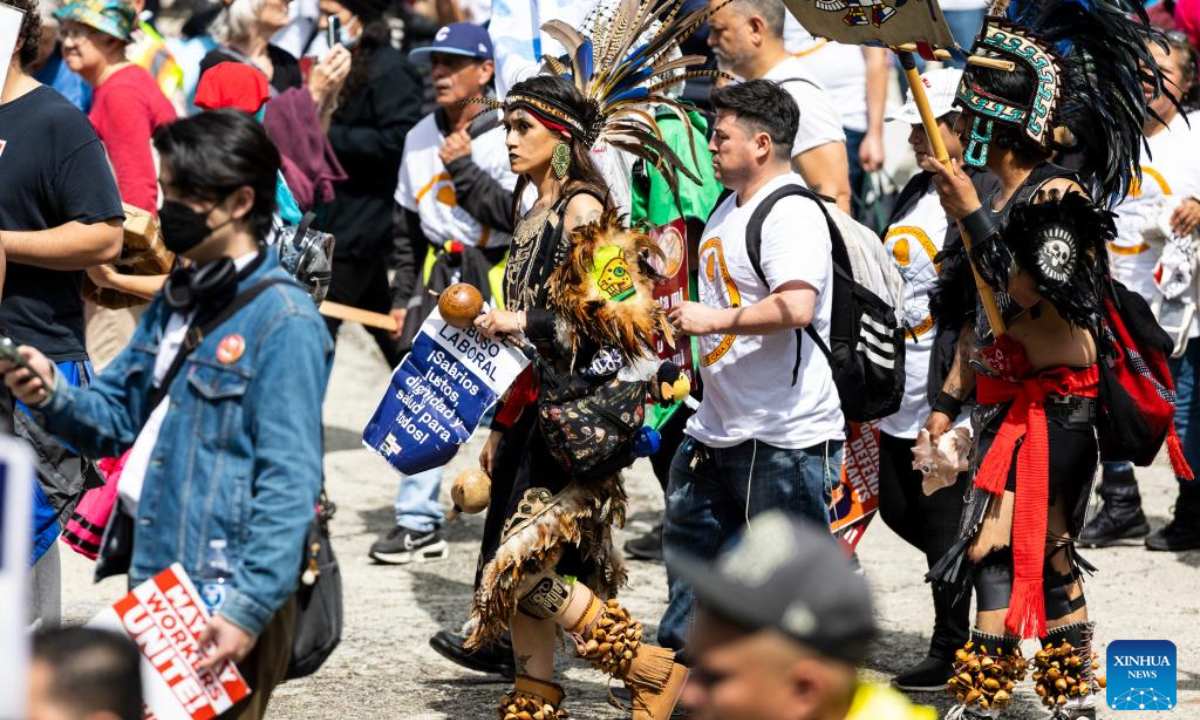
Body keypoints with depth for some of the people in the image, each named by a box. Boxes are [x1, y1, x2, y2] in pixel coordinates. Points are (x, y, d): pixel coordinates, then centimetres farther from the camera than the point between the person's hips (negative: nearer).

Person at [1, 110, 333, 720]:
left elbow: (288, 482, -18)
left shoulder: (281, 320, -14)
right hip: (151, 581, 8)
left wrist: (249, 608, -23)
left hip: (223, 603, -8)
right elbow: (118, 418, 16)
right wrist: (52, 397, -5)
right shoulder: (176, 301, 13)